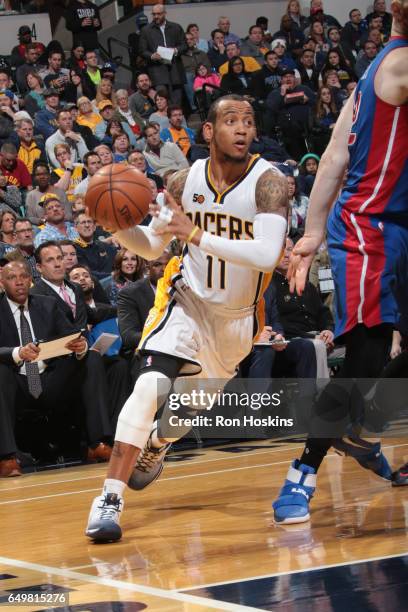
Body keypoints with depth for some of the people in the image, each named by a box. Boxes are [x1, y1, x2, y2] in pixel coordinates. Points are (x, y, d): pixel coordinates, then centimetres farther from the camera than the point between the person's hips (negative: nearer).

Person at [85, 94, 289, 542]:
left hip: (237, 316, 0)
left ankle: (154, 445, 53)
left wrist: (197, 235, -42)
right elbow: (151, 247, 3)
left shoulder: (268, 182, -21)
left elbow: (266, 254, -36)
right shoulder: (185, 181, -10)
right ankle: (110, 498, -23)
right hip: (188, 298, 0)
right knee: (151, 384, -24)